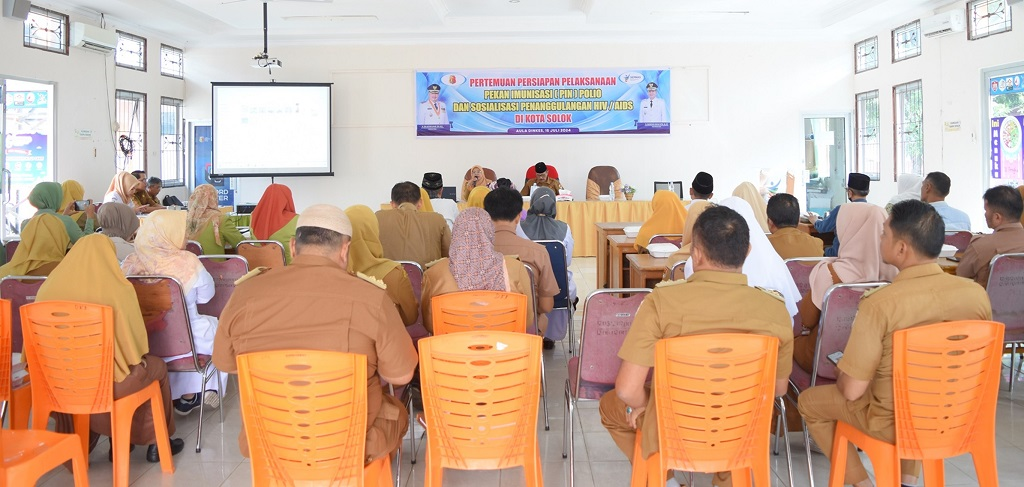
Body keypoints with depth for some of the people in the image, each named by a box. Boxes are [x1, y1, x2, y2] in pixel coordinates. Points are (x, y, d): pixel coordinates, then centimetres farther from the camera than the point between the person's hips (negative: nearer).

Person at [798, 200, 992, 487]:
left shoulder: (879, 304, -28)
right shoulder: (977, 294, -13)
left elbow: (852, 390, -23)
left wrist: (842, 375, 0)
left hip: (895, 422, -5)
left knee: (809, 401, 19)